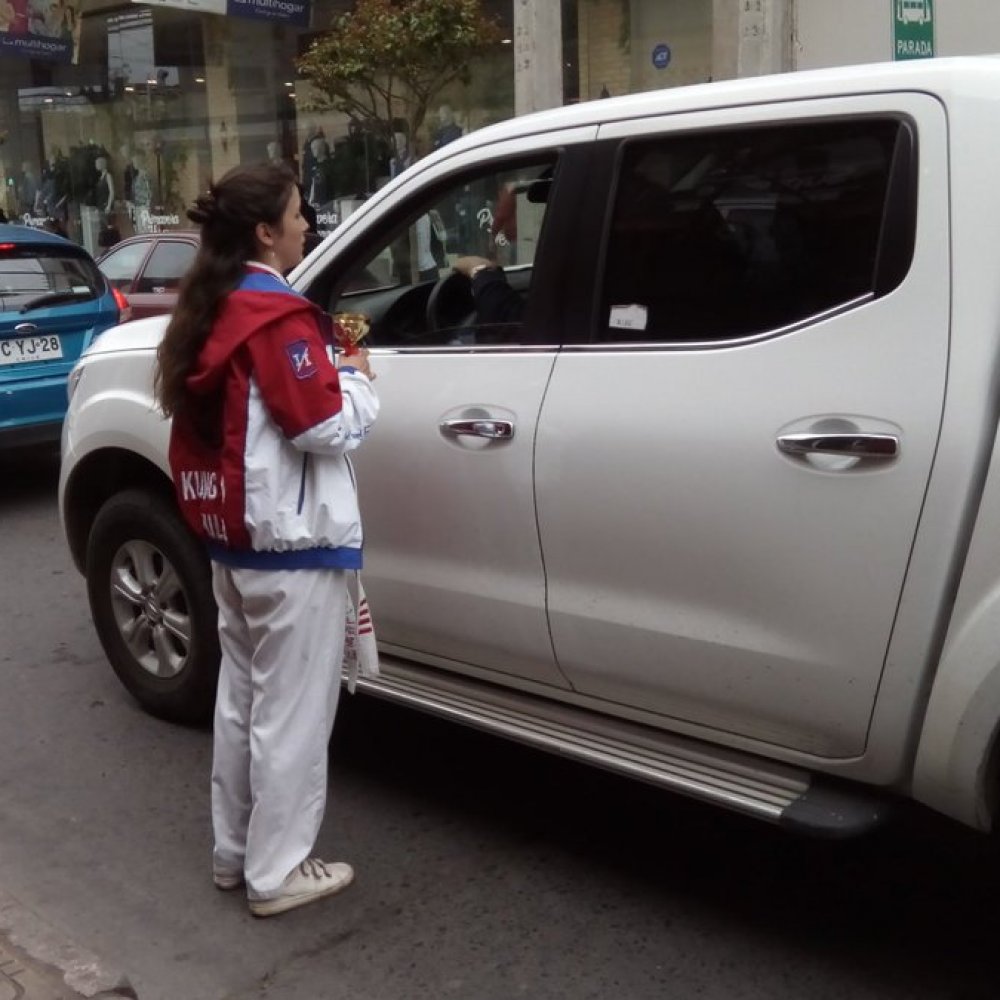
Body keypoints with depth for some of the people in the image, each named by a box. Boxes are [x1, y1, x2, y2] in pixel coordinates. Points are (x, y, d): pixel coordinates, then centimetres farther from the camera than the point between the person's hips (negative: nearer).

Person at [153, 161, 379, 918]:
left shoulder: (208, 311, 11)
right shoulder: (276, 317, -18)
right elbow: (326, 425, -20)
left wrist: (323, 366, 11)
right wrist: (358, 379, -2)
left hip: (231, 537, 10)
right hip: (290, 543, -10)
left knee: (243, 696, 18)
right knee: (290, 712, 2)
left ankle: (233, 850, 31)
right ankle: (277, 873, 13)